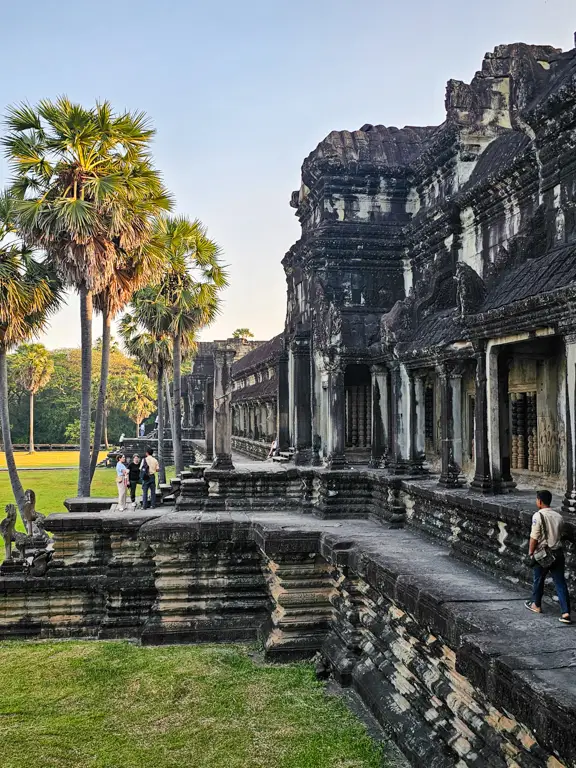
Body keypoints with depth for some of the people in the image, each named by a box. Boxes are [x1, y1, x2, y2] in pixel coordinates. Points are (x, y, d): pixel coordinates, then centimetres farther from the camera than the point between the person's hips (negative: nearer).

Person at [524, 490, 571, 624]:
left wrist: (530, 552, -3)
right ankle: (566, 613, -3)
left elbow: (534, 537, -14)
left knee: (538, 580, 16)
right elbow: (560, 535, 12)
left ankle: (536, 605, 33)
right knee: (560, 583, 3)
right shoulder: (558, 516, 4)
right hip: (558, 552, 4)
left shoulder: (538, 515, -14)